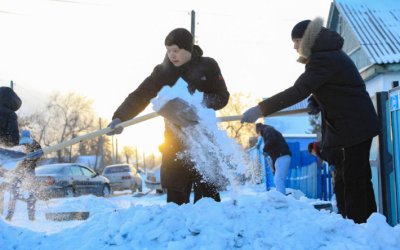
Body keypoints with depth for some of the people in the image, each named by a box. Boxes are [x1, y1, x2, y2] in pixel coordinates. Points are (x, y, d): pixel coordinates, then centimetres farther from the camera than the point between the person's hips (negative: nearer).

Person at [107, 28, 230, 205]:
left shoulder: (207, 66, -1)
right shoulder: (163, 71, 1)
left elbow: (223, 97, 1)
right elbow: (139, 96, -7)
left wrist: (204, 101, -20)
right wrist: (120, 118, -23)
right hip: (175, 139, 1)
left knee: (209, 188, 2)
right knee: (176, 191, -2)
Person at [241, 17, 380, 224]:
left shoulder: (324, 59, -19)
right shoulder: (330, 54, 14)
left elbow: (298, 91, -29)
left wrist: (261, 109, -30)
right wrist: (316, 100, 4)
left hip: (356, 126, -11)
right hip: (357, 125, 11)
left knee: (354, 180, -10)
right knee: (360, 178, 14)